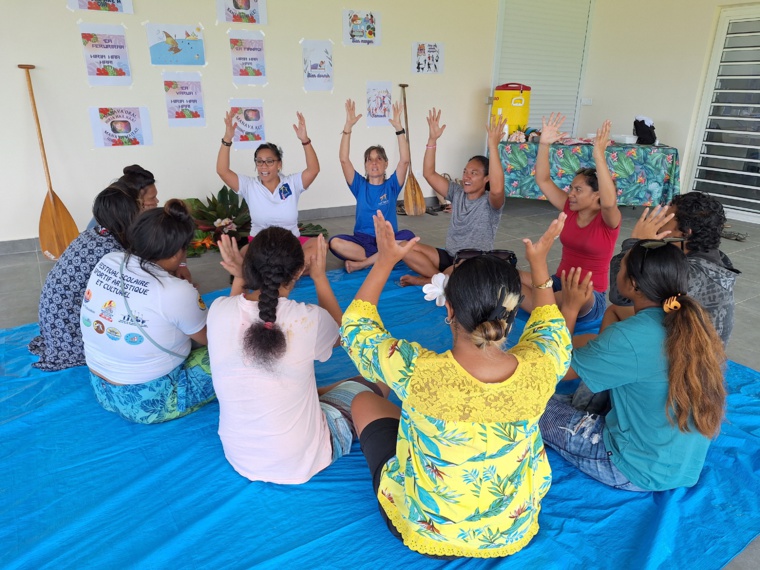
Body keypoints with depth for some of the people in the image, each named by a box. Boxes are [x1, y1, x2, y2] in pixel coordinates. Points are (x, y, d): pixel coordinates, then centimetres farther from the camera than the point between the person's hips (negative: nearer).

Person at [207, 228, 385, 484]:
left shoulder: (218, 310, -16)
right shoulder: (308, 319, -24)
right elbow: (340, 334, 4)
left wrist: (238, 279, 7)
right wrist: (320, 277, 6)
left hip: (237, 455, 5)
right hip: (299, 462, -4)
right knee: (371, 383, 18)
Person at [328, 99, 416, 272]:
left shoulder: (392, 186, 6)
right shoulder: (360, 186, 7)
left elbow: (404, 161, -10)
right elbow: (344, 160, -5)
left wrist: (399, 128, -18)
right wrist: (348, 127, -14)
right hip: (362, 240, 0)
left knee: (407, 236, -33)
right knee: (335, 242, -29)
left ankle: (361, 263, -28)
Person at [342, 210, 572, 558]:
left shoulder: (417, 372, -35)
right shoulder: (538, 369, -25)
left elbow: (354, 327, -13)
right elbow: (551, 329, 2)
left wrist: (386, 261, -9)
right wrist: (538, 263, 7)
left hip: (424, 531, -2)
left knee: (364, 401, 16)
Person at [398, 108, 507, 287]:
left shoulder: (490, 202, -10)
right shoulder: (457, 193, 6)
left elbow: (497, 189, -35)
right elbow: (429, 174, 0)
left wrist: (493, 146, -39)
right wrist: (432, 139, -10)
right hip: (449, 257, 5)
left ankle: (425, 280, -13)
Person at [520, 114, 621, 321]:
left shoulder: (608, 219, -11)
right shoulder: (570, 209, 3)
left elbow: (609, 201, -36)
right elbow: (543, 180, -1)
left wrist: (599, 154, -41)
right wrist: (544, 144, -14)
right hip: (558, 283, 5)